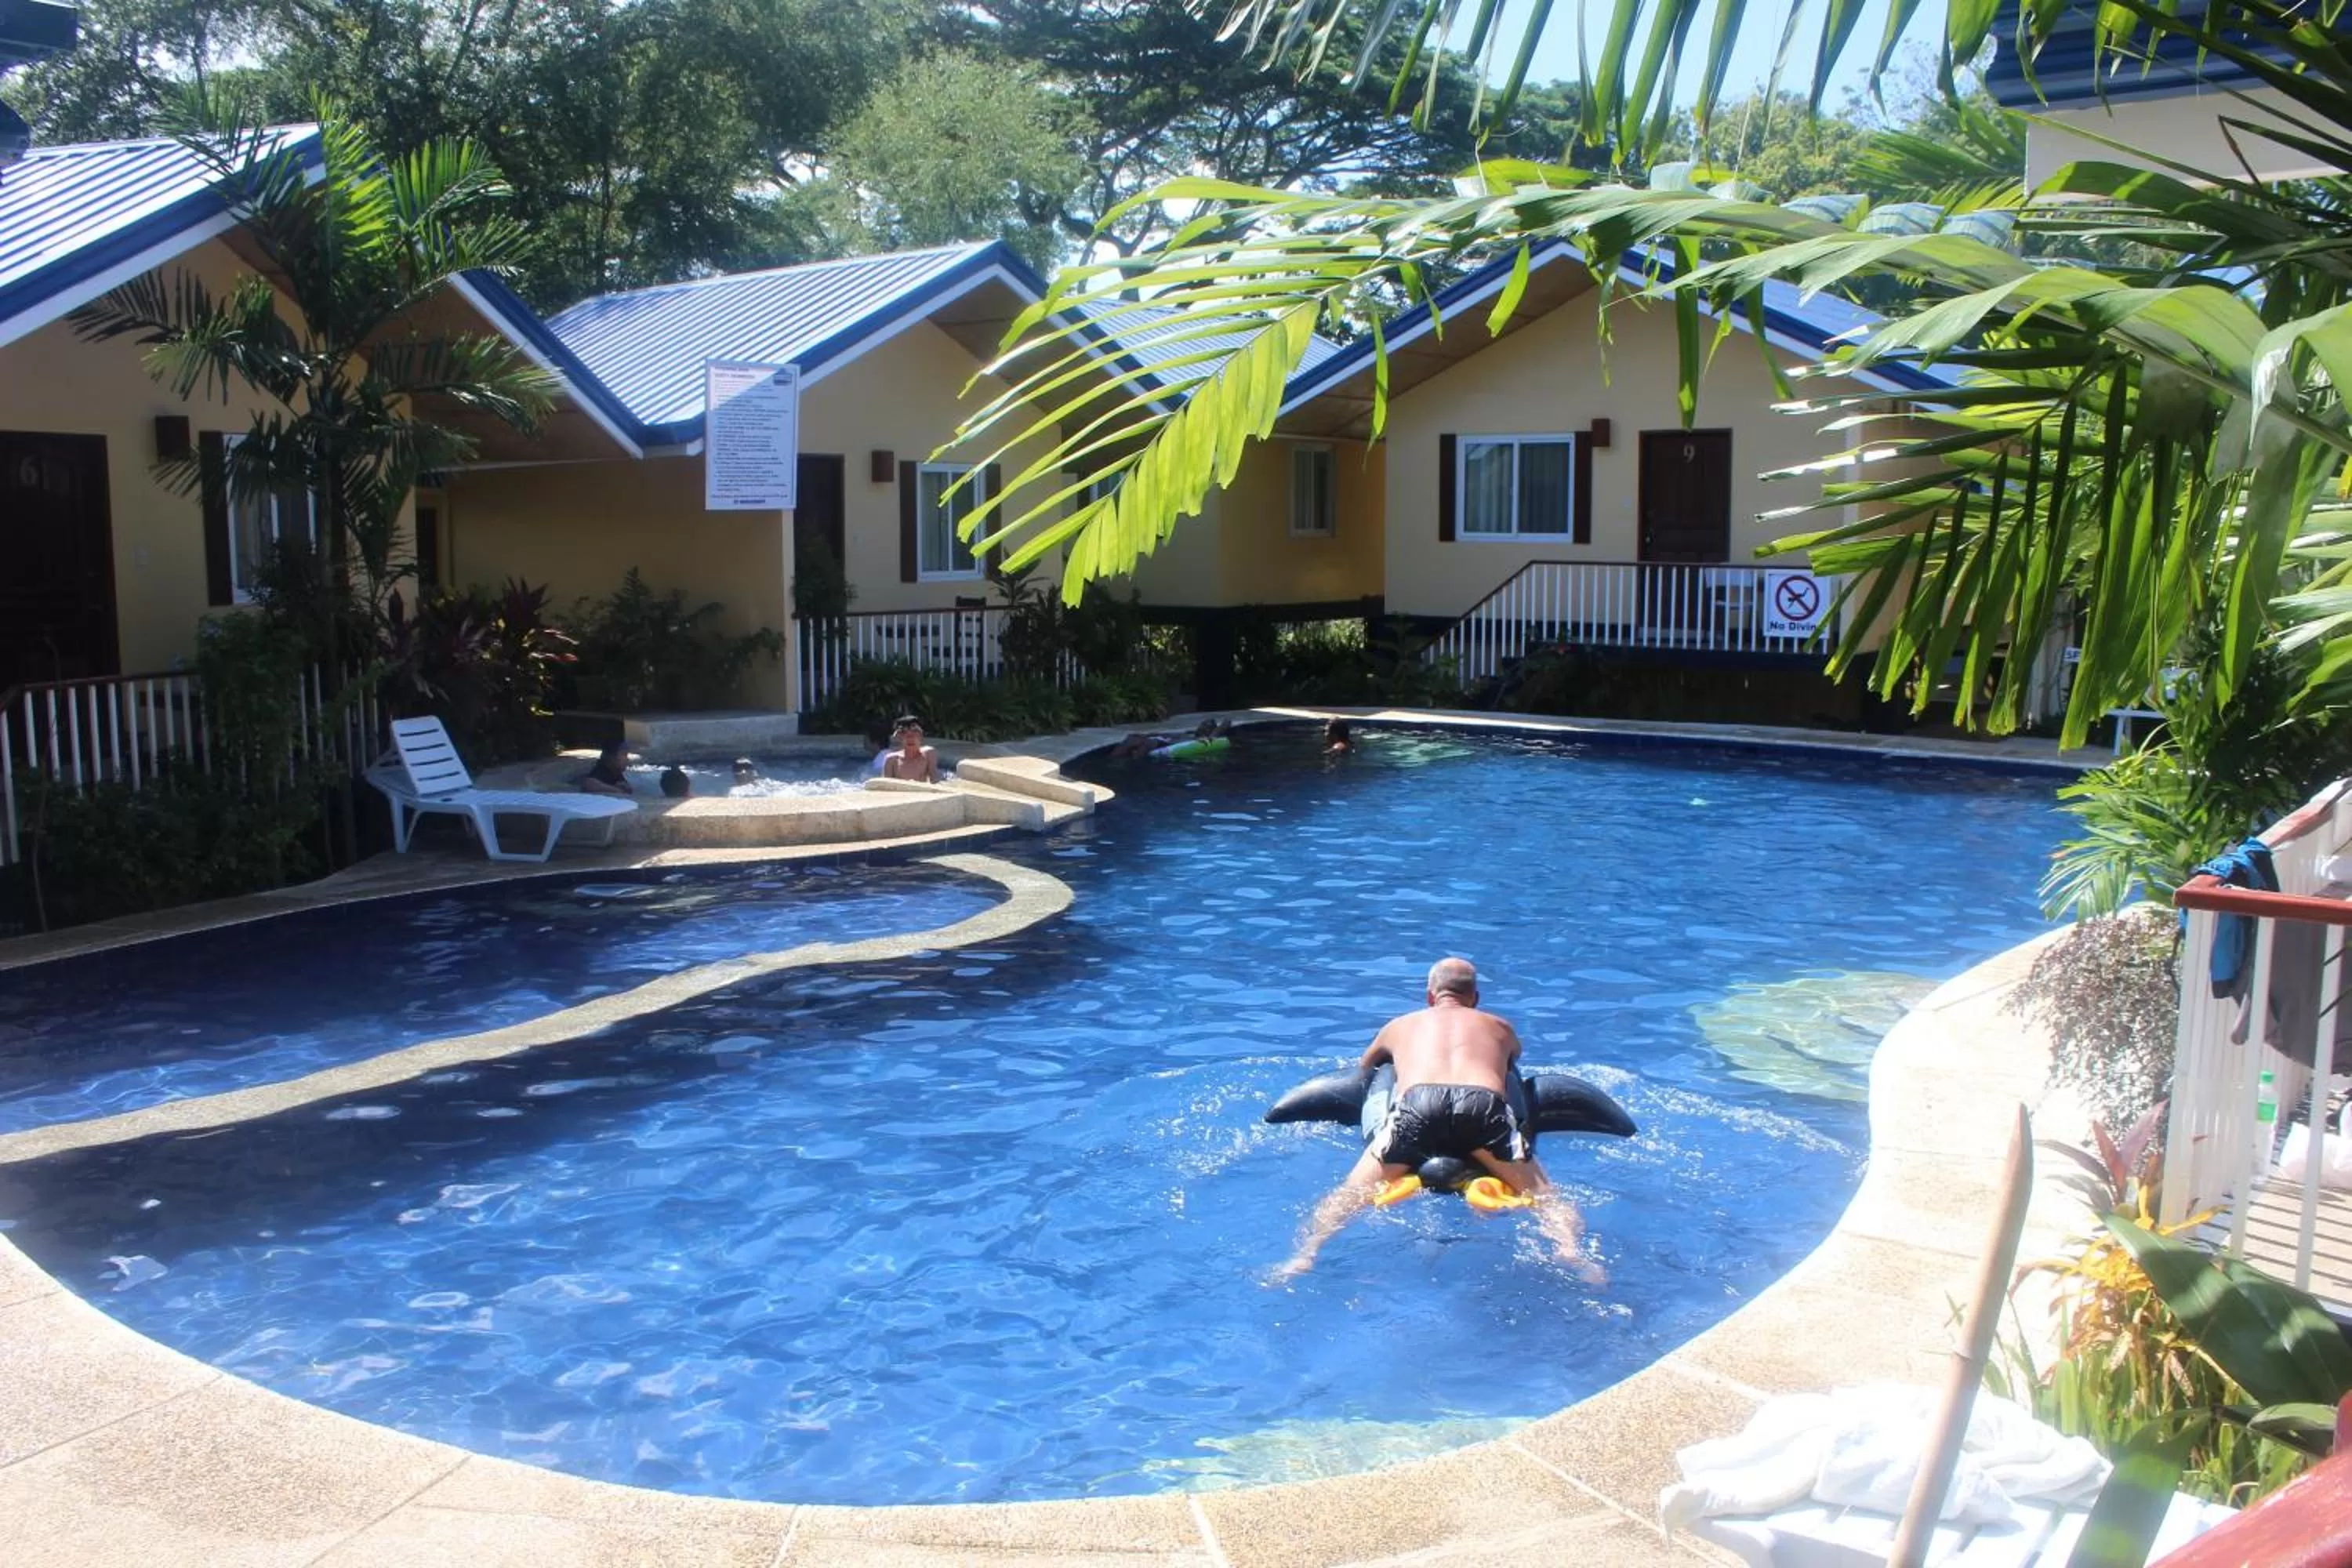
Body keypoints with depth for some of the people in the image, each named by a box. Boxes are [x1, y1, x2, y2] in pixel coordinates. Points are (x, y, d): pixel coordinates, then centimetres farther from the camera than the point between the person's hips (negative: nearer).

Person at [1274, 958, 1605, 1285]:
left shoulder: (1399, 1025, 39)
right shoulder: (1501, 1028, 40)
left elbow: (1363, 1069, 56)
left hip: (1417, 1102, 0)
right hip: (1484, 1103, 0)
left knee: (1349, 1196, 8)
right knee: (1545, 1197, 9)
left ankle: (1307, 1253, -17)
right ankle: (1571, 1251, -21)